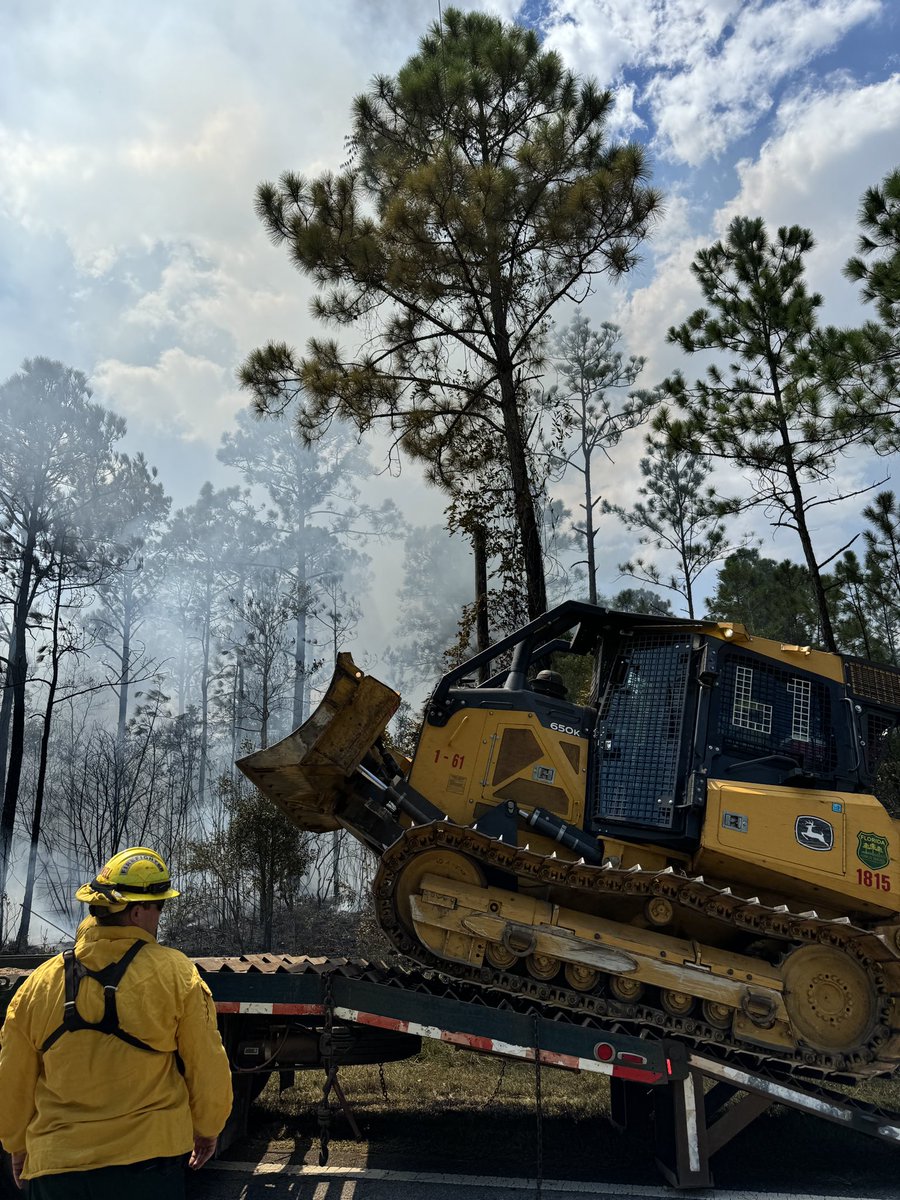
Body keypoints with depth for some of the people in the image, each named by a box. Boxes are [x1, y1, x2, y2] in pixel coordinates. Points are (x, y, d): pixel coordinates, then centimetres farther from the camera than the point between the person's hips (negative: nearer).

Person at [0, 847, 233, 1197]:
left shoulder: (39, 983, -4)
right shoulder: (176, 973, -11)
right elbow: (207, 1066, -5)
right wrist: (207, 1129, 13)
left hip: (56, 1168, 3)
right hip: (148, 1158, -2)